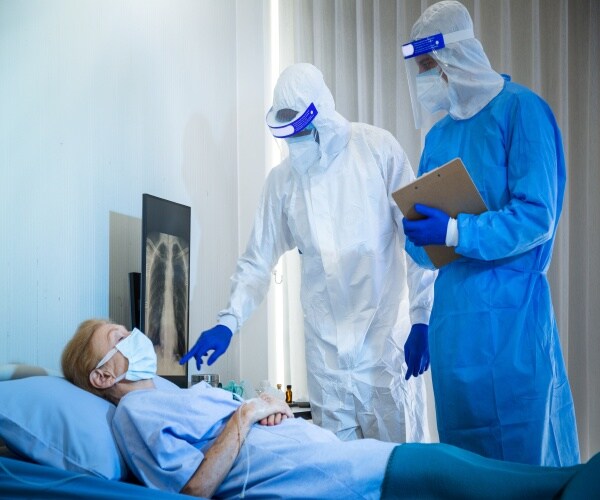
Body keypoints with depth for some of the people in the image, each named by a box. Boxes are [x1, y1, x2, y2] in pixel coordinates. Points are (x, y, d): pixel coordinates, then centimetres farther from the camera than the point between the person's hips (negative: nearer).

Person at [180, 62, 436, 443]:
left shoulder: (378, 149, -3)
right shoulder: (282, 179, 6)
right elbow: (258, 261, 10)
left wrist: (421, 319, -7)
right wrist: (228, 323, -2)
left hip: (386, 334, -3)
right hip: (325, 344, 3)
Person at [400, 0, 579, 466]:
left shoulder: (521, 110, -7)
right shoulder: (440, 135, 14)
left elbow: (537, 216, -16)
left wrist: (454, 232, -21)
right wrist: (419, 238, -7)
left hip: (508, 309, -7)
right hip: (452, 312, 7)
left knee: (518, 449, 0)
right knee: (462, 445, 13)